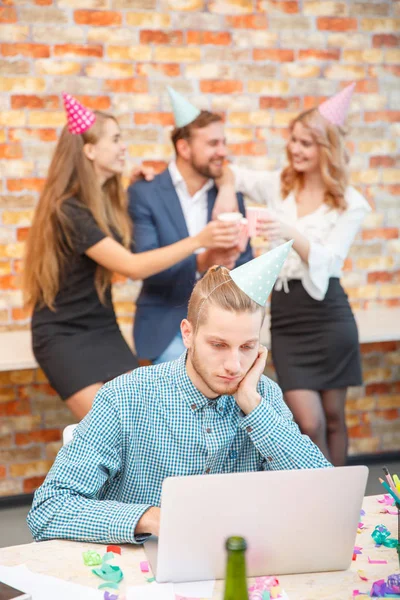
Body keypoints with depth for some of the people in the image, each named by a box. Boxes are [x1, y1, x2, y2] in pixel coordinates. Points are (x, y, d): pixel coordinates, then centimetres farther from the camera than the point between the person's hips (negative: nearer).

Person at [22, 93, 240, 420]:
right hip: (65, 337, -8)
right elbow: (132, 266, -27)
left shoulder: (108, 200, 6)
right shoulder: (68, 211, -22)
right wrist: (198, 240, -32)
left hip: (104, 329, 8)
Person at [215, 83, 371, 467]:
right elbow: (229, 173, 16)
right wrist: (226, 194, -6)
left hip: (328, 315, -2)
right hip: (285, 314, 2)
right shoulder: (278, 186, 5)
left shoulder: (350, 204, -3)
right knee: (310, 424, -5)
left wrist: (292, 234, -31)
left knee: (333, 417, 9)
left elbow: (326, 261, -15)